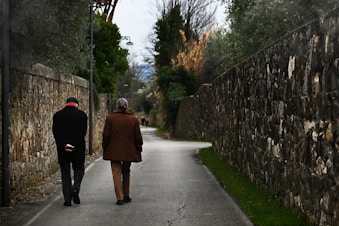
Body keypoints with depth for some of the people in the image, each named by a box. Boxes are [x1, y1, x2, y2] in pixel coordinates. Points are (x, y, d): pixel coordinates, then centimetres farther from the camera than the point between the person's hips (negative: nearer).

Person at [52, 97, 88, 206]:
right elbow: (83, 132, -10)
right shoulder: (82, 114, 0)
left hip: (62, 149, 1)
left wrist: (64, 145, -14)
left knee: (65, 173, 7)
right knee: (79, 169, 15)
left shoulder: (57, 115, 3)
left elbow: (56, 133, -8)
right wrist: (74, 145, -14)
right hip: (78, 149, -1)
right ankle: (75, 189, -10)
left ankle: (67, 199, 3)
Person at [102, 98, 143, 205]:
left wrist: (105, 148, 8)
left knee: (117, 173, -2)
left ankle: (119, 197, -12)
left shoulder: (110, 118, -5)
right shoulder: (134, 120, -2)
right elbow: (138, 137, 2)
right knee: (126, 173, 17)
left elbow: (106, 136, -2)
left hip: (114, 151, -2)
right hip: (129, 151, 2)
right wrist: (139, 148, 13)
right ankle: (126, 196, 21)